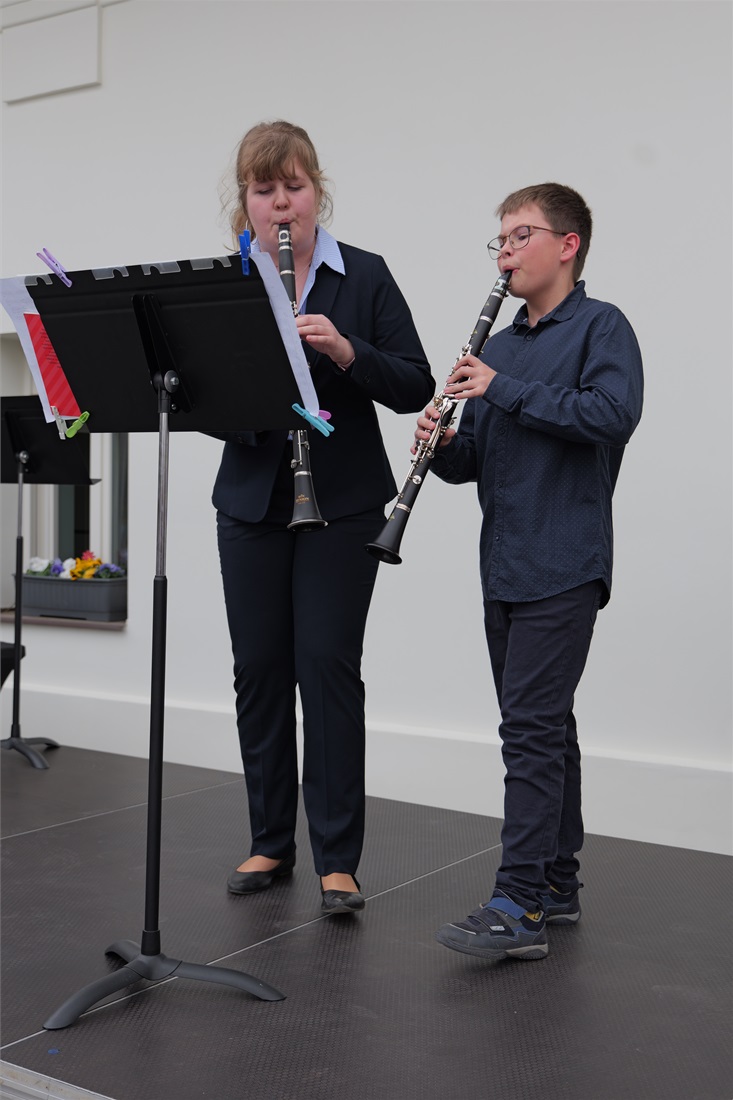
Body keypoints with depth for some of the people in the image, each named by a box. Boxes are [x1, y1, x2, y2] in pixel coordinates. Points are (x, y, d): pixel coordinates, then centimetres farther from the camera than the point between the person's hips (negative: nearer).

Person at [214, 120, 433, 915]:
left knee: (329, 666, -5)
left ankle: (337, 860, 5)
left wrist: (346, 350, -20)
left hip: (342, 503, -2)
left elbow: (415, 387, -3)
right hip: (251, 501, 3)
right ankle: (270, 843, 22)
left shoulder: (365, 277, 1)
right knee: (259, 668, 6)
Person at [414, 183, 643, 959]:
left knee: (531, 726, -11)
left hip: (563, 567, -7)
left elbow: (613, 414, -21)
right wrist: (441, 443, -6)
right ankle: (557, 883, 23)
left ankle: (519, 908, -7)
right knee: (541, 726, 13)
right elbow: (471, 462, 16)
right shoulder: (499, 349, 17)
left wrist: (506, 390, -18)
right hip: (504, 567, 8)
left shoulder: (601, 327, -3)